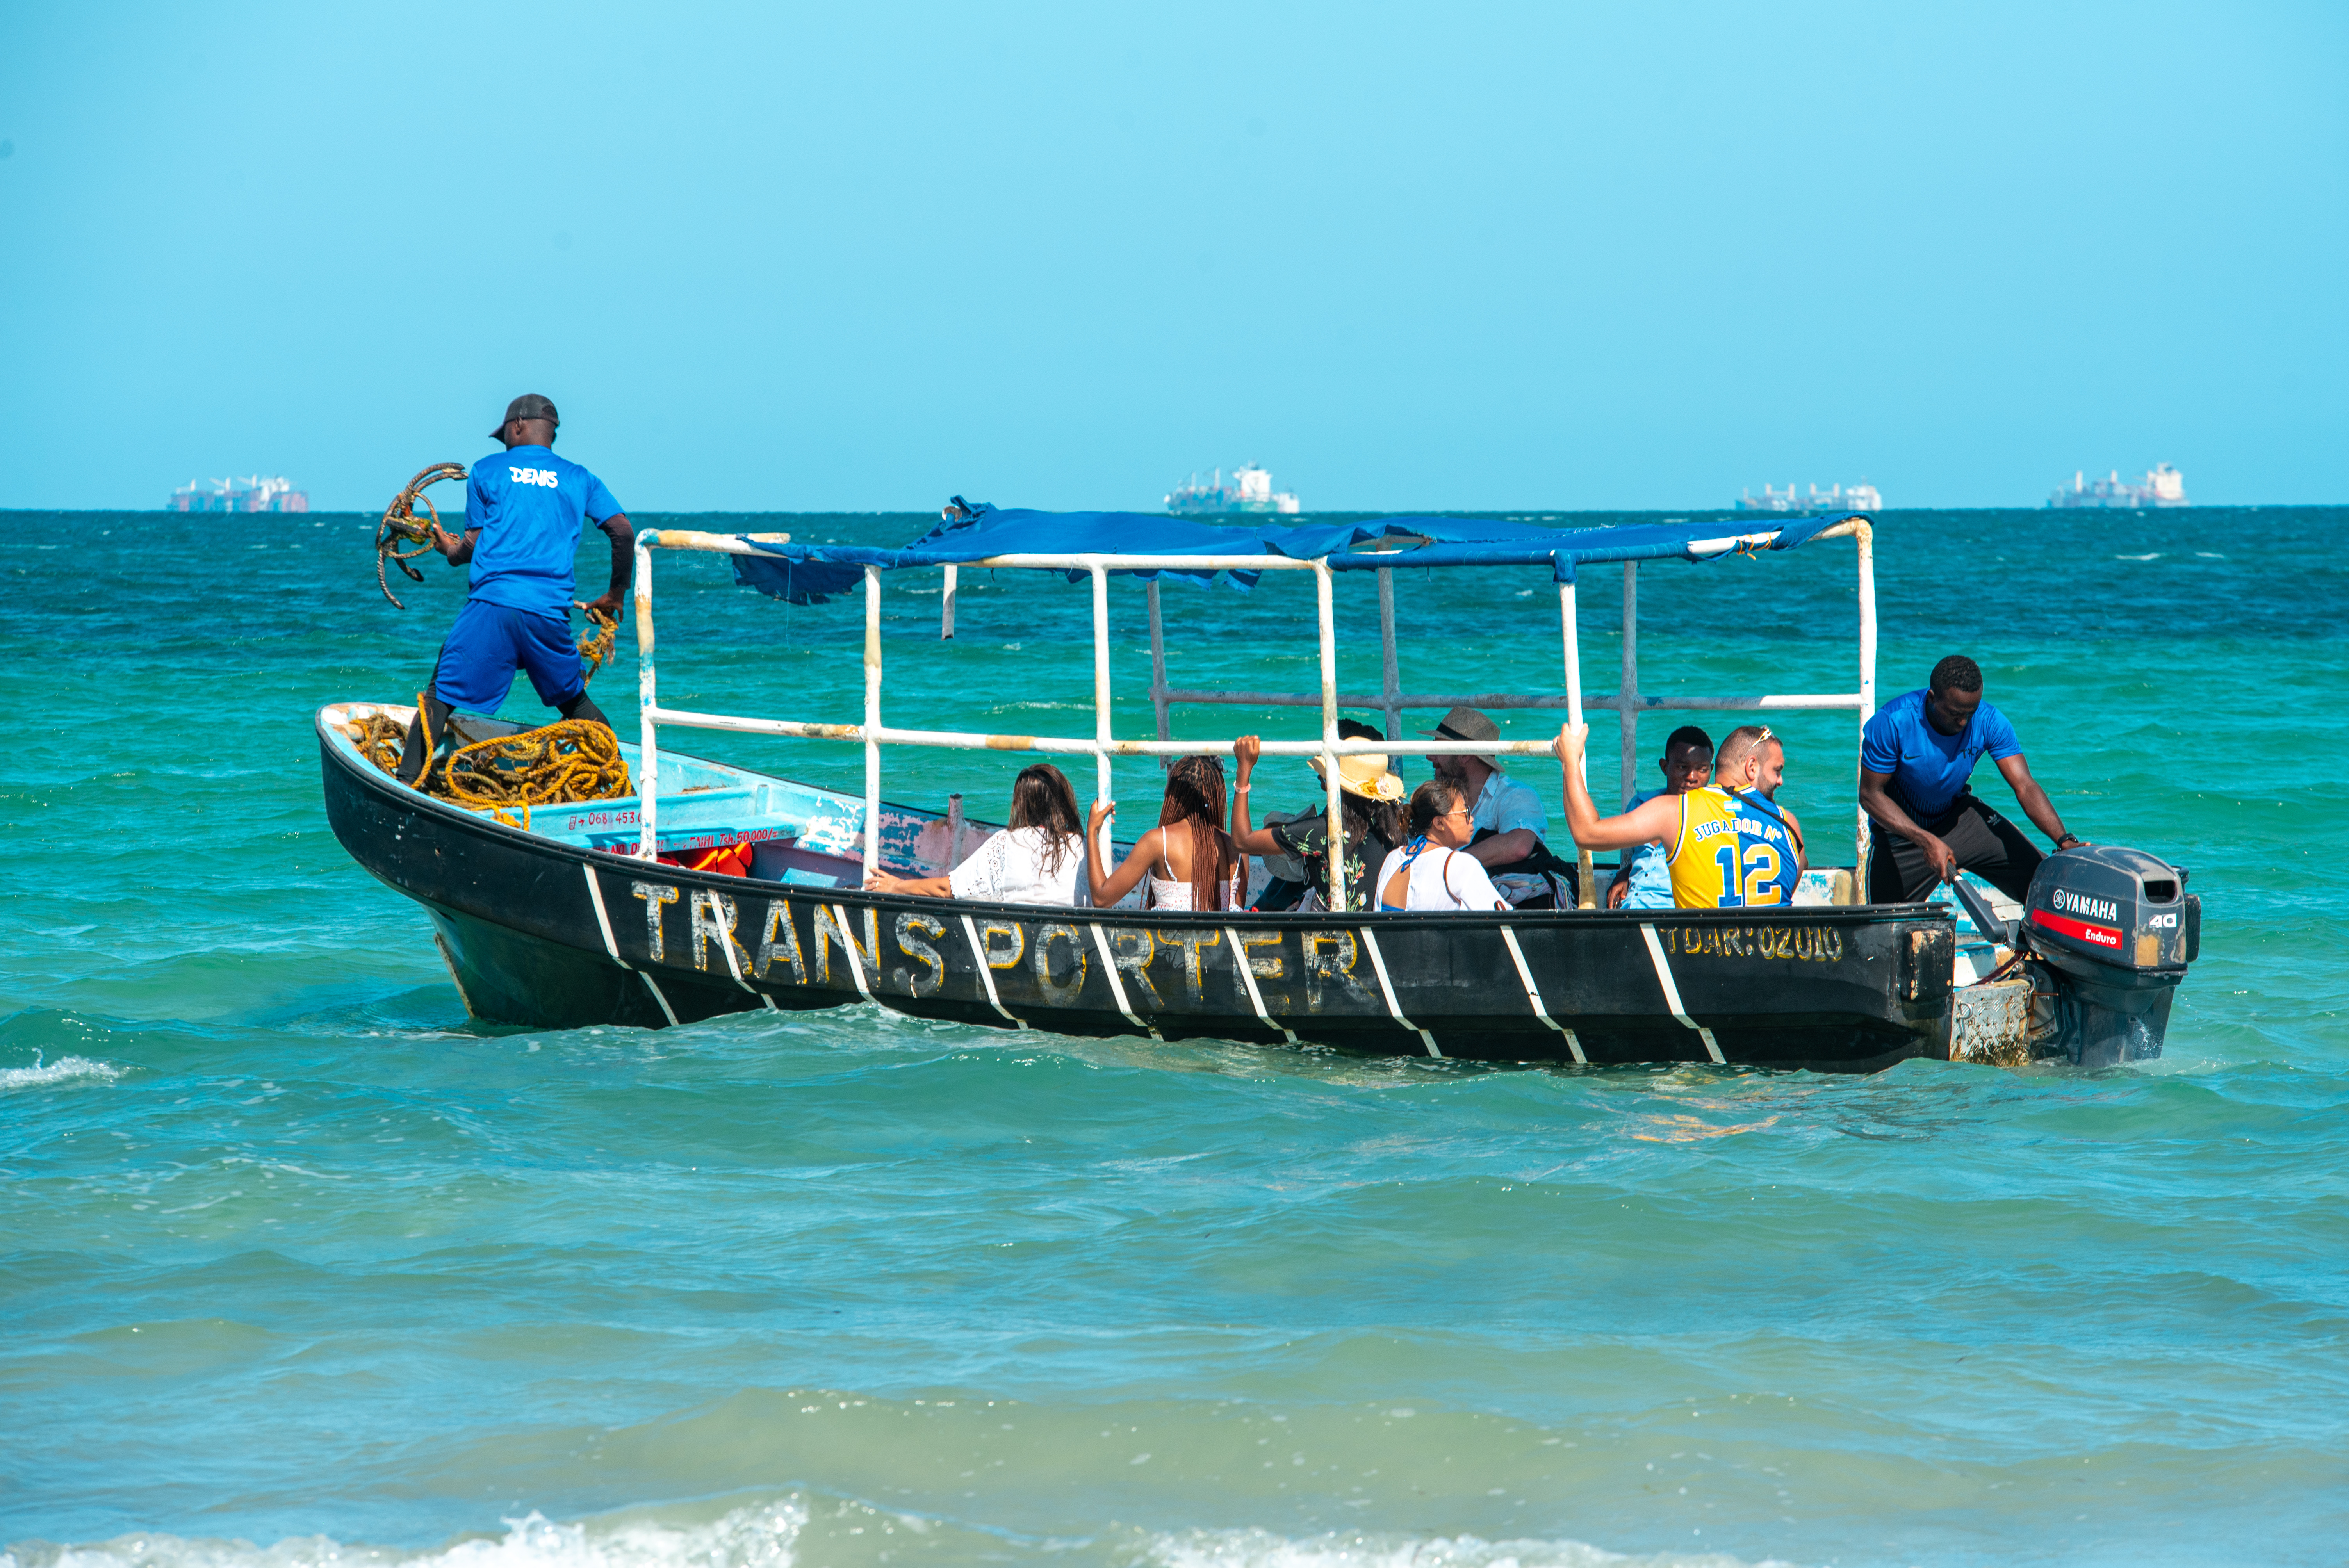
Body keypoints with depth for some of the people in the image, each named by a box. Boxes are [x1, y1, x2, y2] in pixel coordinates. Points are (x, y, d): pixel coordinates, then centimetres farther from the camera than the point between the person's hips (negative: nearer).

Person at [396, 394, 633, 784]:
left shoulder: (487, 471, 10)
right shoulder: (579, 479, 15)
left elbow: (474, 545, 8)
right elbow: (624, 533, 7)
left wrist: (450, 550, 31)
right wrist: (615, 596, 20)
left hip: (492, 605, -2)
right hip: (550, 613, 3)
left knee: (440, 696, 3)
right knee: (576, 701, 20)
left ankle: (407, 783, -7)